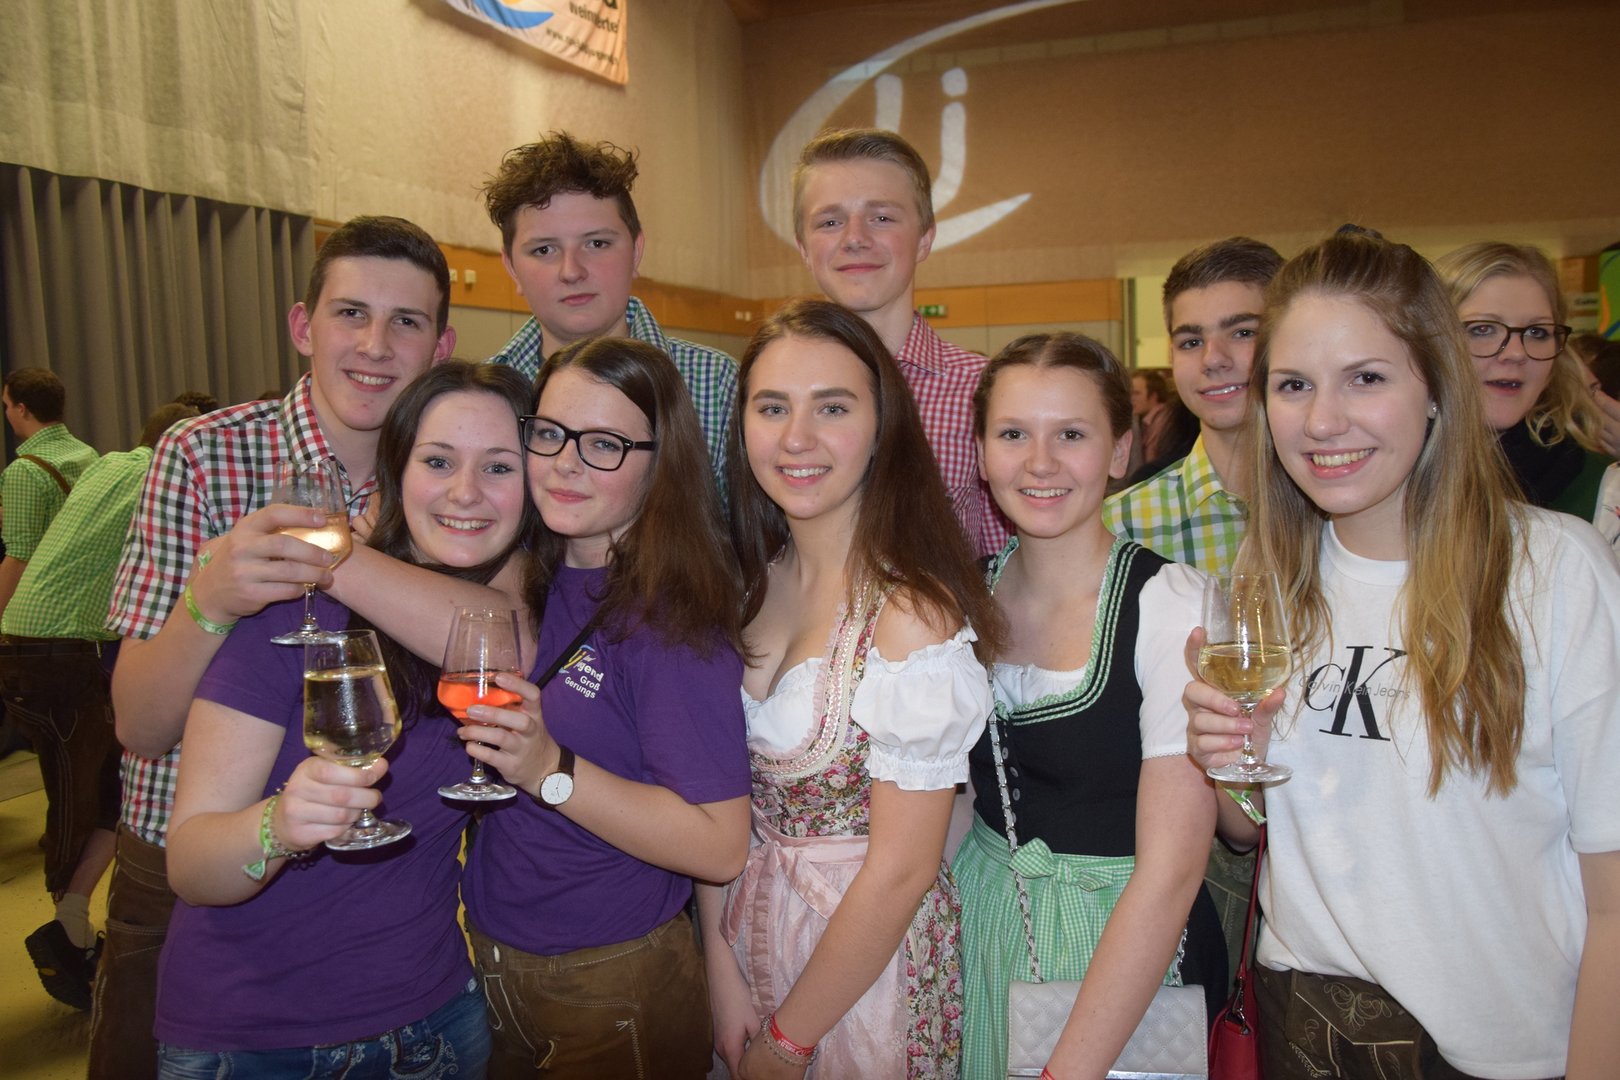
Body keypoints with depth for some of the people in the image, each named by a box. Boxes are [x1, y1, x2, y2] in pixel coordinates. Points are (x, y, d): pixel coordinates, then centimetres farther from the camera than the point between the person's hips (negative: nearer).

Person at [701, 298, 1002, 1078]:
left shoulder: (913, 614, -24)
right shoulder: (749, 585, -5)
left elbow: (902, 870, -20)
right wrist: (720, 965, -6)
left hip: (867, 957, -5)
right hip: (747, 929, 6)